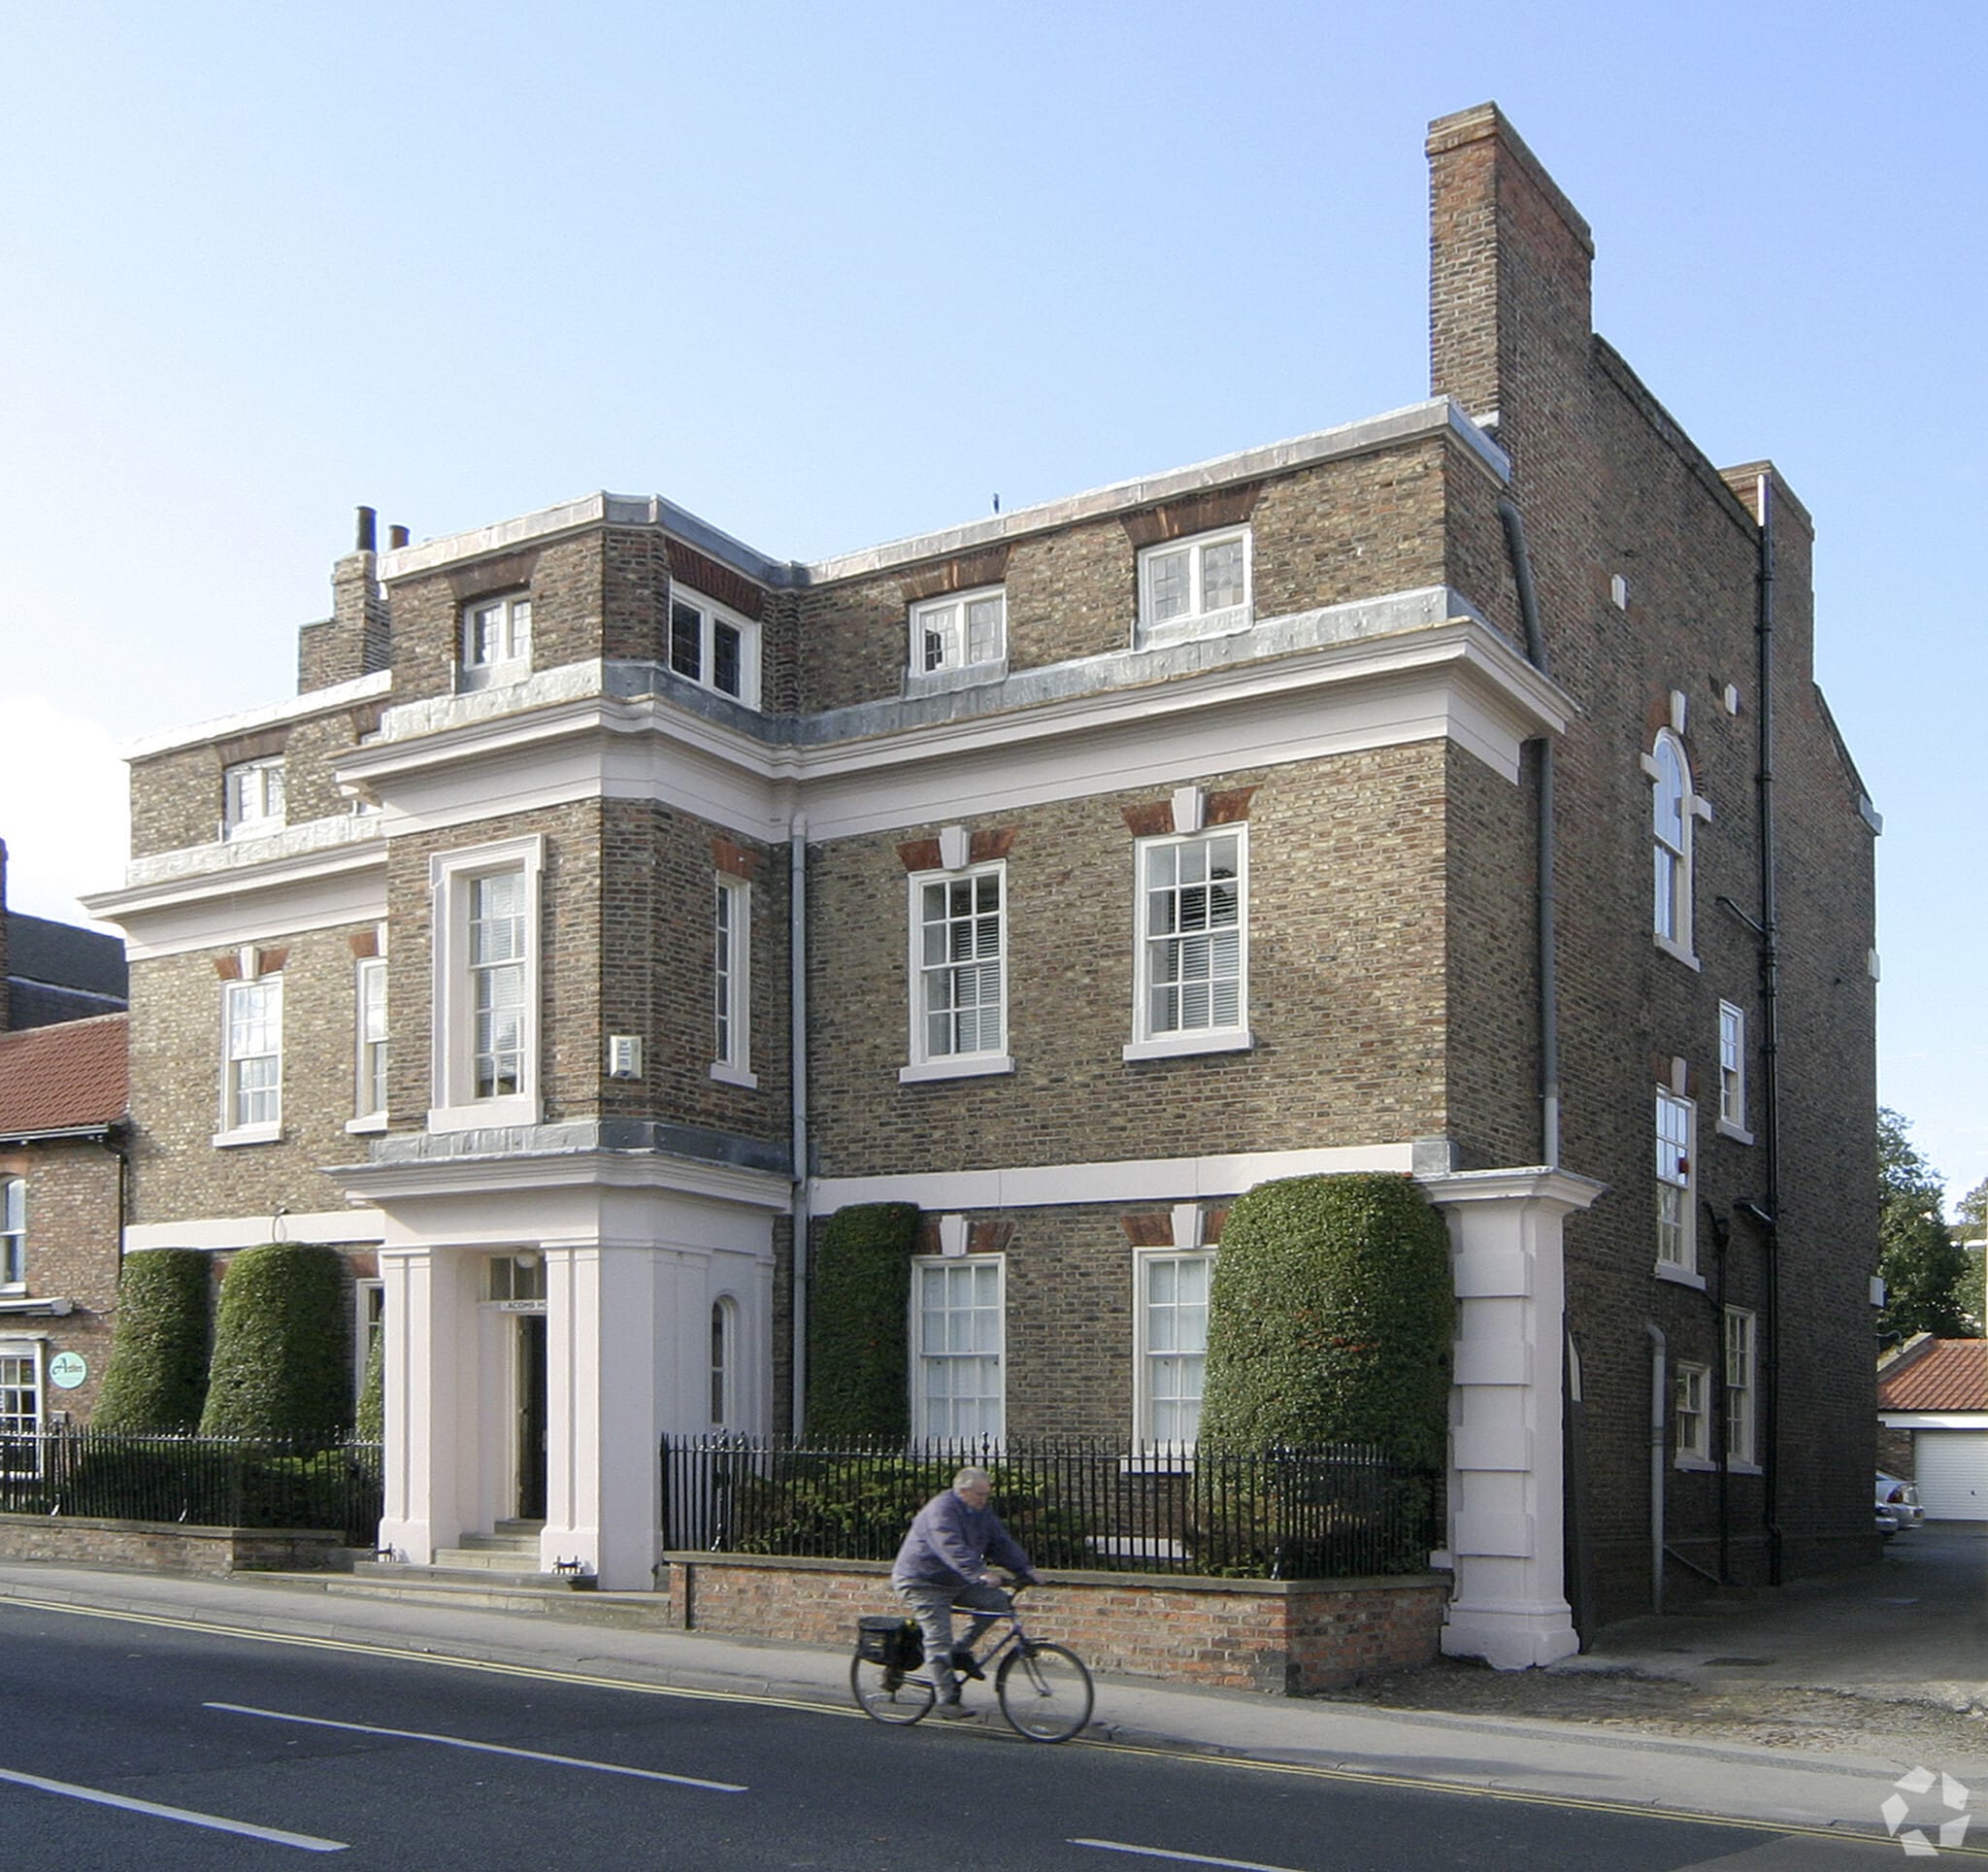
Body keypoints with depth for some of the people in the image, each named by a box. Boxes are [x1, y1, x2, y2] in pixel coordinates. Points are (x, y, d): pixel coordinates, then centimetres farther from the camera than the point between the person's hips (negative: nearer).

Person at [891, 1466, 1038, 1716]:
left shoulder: (982, 1513, 6)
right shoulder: (941, 1510, -22)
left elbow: (1002, 1543, 5)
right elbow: (952, 1548, -36)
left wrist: (1023, 1570, -9)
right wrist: (979, 1574, -47)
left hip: (955, 1582, 8)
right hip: (921, 1583, -8)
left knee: (997, 1600, -8)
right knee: (939, 1640, -14)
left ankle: (963, 1650, 3)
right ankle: (947, 1700, -7)